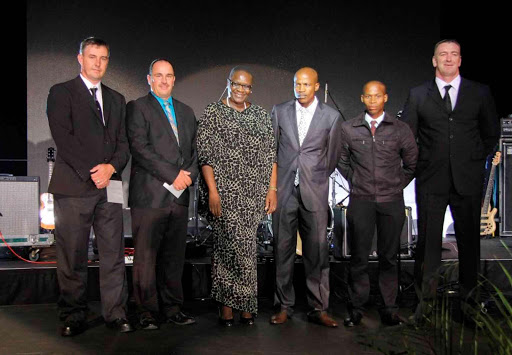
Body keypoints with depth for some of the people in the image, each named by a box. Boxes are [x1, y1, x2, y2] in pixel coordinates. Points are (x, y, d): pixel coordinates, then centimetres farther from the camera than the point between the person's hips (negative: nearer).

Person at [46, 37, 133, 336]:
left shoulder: (116, 99, 20)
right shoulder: (62, 92, 5)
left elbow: (124, 142, 15)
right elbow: (63, 137, -6)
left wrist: (111, 167, -5)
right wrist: (90, 173, -13)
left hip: (109, 186, 4)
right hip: (73, 187, -4)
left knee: (114, 254, 3)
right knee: (73, 258, 1)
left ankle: (116, 313, 12)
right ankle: (74, 317, 12)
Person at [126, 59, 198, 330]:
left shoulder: (186, 112, 21)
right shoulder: (137, 108, 2)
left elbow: (194, 150, 19)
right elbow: (140, 149, -10)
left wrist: (188, 175, -1)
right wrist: (173, 175, -13)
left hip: (179, 195, 5)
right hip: (150, 195, -5)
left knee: (174, 256, 9)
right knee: (146, 257, -2)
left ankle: (172, 309, 17)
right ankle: (148, 313, 7)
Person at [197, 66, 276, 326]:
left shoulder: (261, 115, 14)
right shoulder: (213, 113, 3)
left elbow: (270, 154, 12)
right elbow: (206, 154, -3)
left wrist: (272, 189, 4)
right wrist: (212, 191, -11)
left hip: (255, 193, 3)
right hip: (225, 191, -3)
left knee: (233, 245, 5)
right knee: (241, 245, -8)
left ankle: (227, 305, 14)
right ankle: (246, 304, 7)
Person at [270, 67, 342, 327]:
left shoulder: (331, 116, 4)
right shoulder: (279, 112, 7)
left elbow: (332, 155, 13)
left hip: (314, 192, -1)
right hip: (283, 190, 1)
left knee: (317, 251, 0)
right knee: (283, 249, 4)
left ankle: (318, 308, 10)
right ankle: (284, 306, 14)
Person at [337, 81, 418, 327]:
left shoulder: (400, 129, 3)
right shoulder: (348, 129, 3)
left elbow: (411, 163, 13)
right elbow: (342, 161, 16)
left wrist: (397, 185, 8)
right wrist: (356, 183, 9)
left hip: (392, 202, 0)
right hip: (360, 202, 0)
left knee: (389, 257, 6)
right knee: (359, 257, 4)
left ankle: (389, 308, 16)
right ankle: (356, 308, 14)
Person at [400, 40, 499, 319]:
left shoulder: (480, 93, 8)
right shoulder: (417, 95, 6)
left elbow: (491, 134, 15)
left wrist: (475, 160, 11)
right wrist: (421, 163, 4)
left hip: (468, 180, 1)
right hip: (431, 181, -1)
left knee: (469, 239, 8)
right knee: (428, 239, 2)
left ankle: (468, 294, 21)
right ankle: (424, 297, 11)